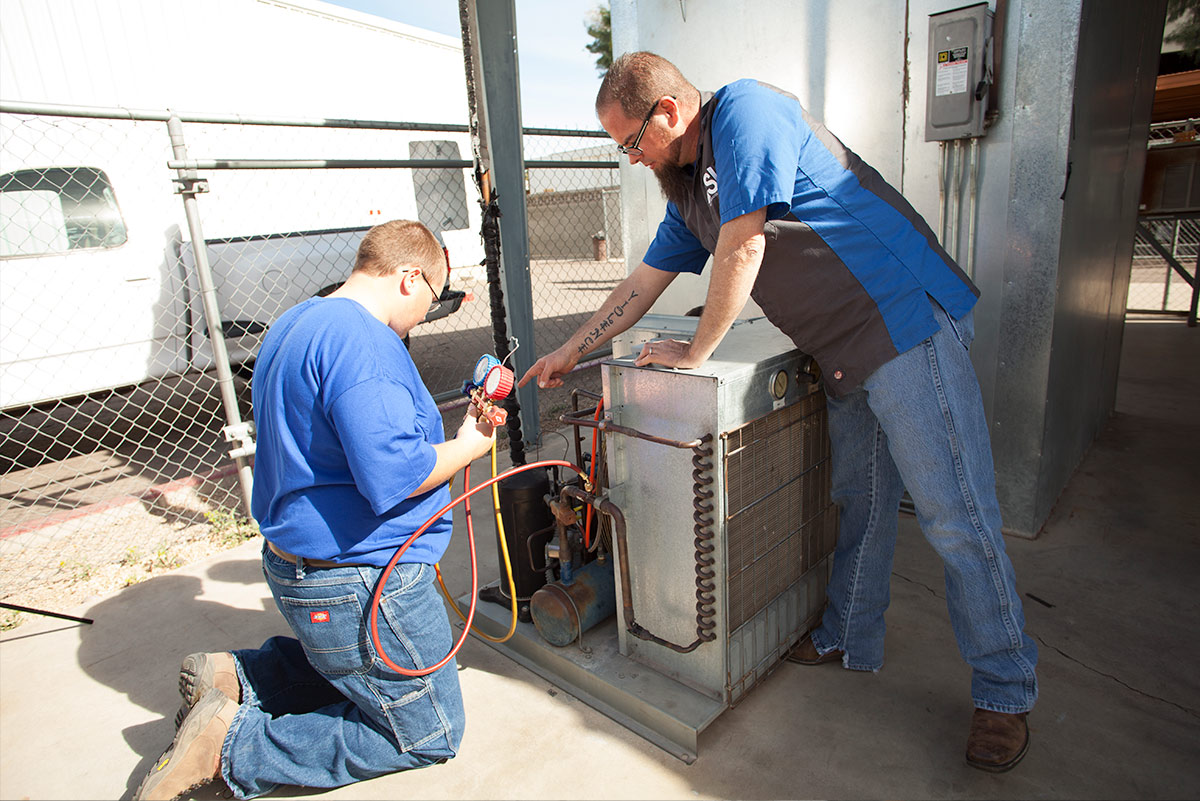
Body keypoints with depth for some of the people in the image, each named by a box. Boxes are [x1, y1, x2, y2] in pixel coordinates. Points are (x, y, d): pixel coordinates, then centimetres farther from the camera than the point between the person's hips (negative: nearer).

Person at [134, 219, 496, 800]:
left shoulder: (292, 327, 11)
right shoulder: (362, 342, -24)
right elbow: (391, 475, -32)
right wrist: (467, 446, -14)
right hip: (362, 579, -10)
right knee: (430, 734, 9)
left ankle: (232, 679, 16)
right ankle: (233, 745, 2)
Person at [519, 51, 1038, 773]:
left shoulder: (745, 109, -12)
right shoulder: (687, 188, 15)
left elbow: (741, 252, -18)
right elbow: (643, 283, 21)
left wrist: (696, 352, -6)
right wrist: (570, 353, 26)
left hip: (907, 320, -9)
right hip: (846, 352, 9)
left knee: (956, 518, -1)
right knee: (862, 502, 16)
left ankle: (1006, 693, 16)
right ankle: (852, 641, 32)